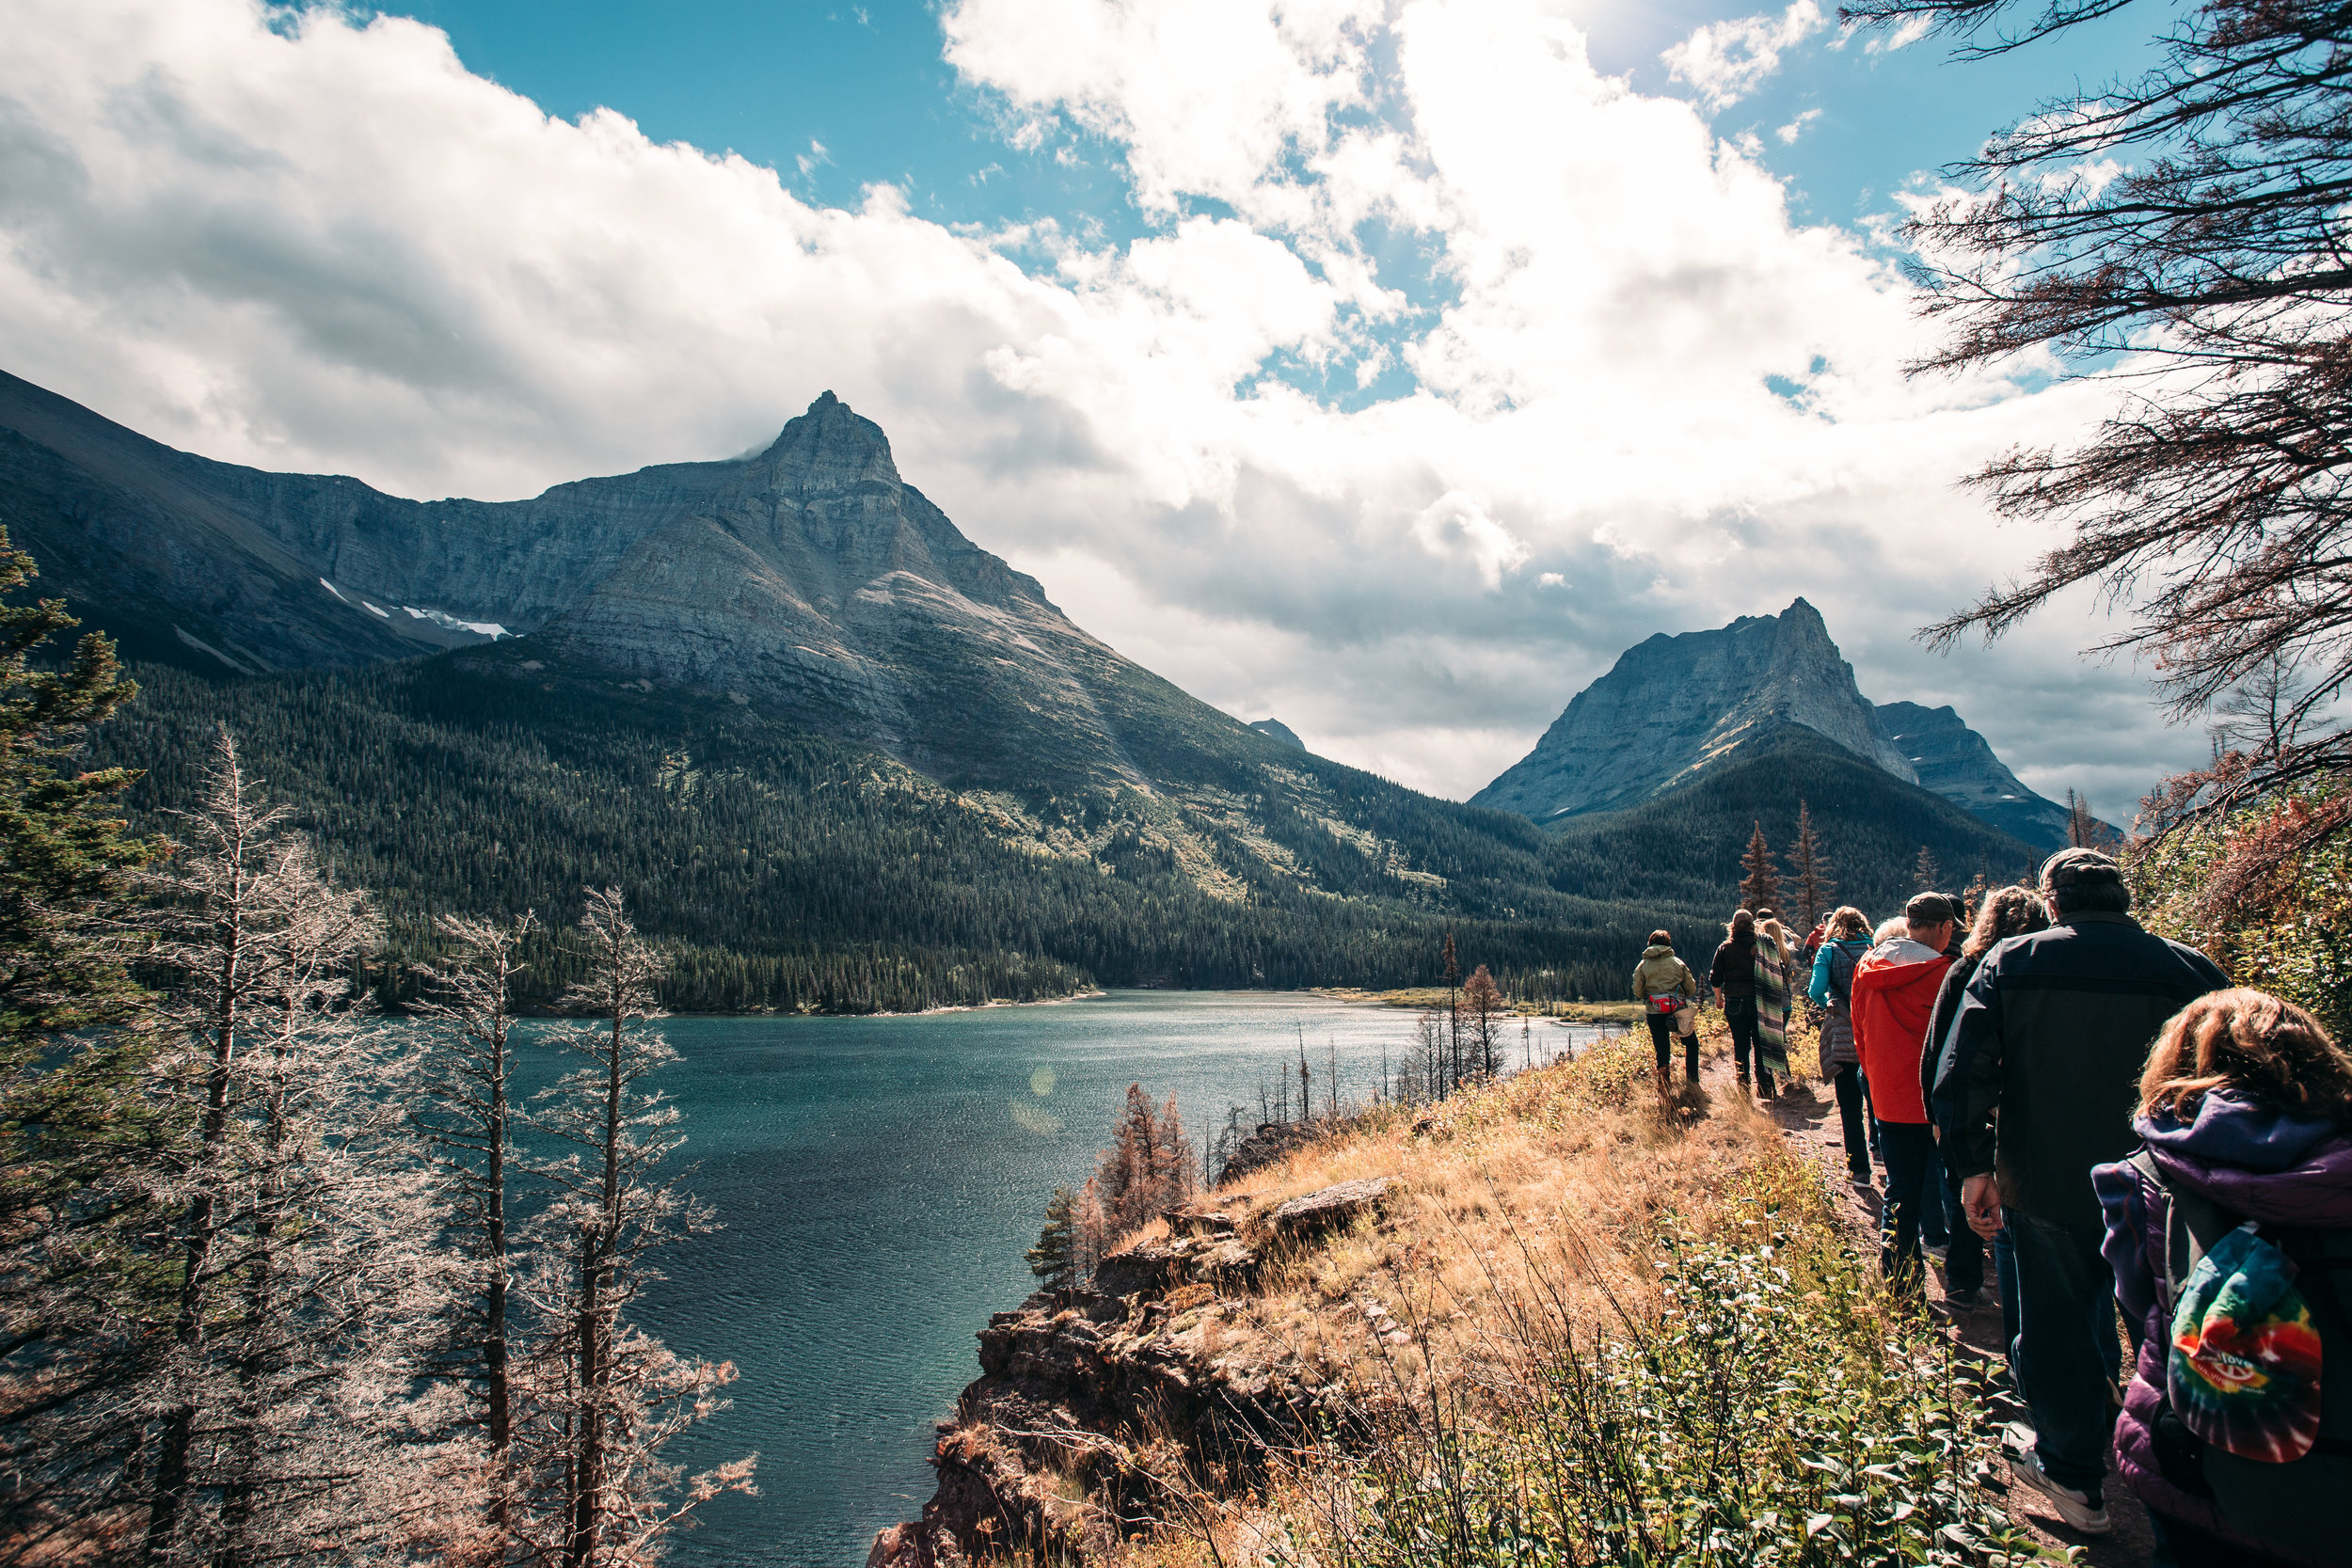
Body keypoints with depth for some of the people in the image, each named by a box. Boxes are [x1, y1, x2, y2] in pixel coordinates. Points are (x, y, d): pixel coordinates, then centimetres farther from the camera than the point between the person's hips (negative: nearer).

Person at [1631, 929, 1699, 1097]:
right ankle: (1693, 1083, 13)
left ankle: (1665, 1089, 1)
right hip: (1678, 1011, -1)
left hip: (1654, 1013, 1)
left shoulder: (1643, 965, 3)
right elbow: (1692, 988, 4)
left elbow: (1637, 991, 1)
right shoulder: (1677, 963, 2)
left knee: (1663, 1051, 7)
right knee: (1691, 1044, 18)